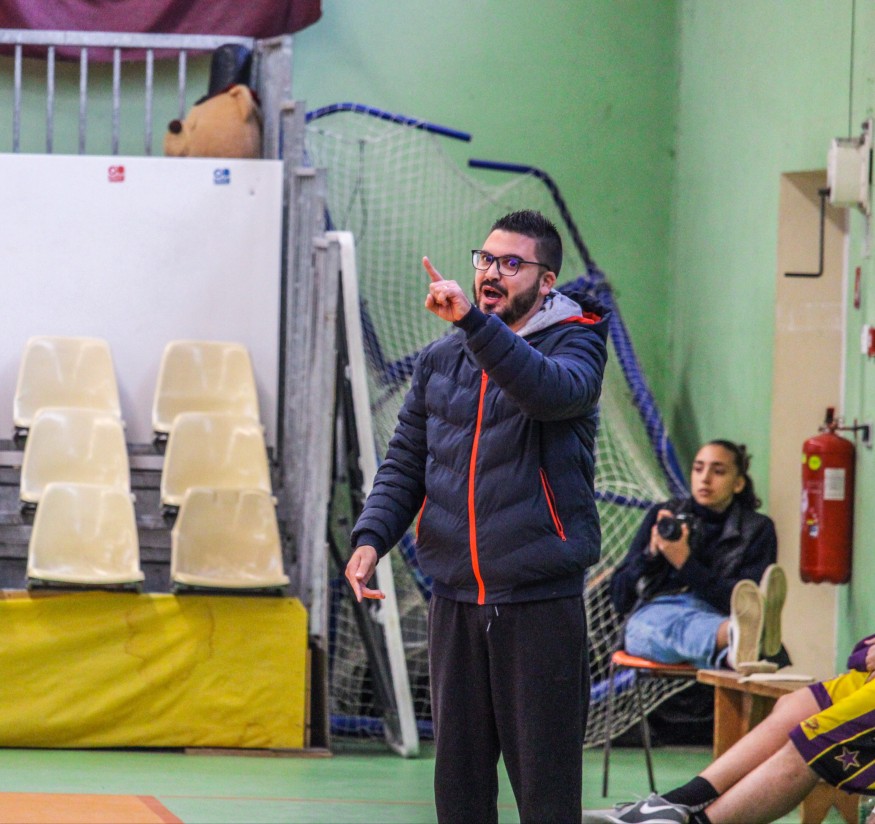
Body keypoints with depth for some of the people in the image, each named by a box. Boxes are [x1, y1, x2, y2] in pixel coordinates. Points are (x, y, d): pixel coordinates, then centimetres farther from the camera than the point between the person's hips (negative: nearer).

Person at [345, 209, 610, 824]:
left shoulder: (576, 342, -2)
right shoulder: (440, 361, 13)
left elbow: (554, 391, -26)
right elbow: (406, 462, 16)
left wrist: (473, 320, -36)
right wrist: (371, 537, -2)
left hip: (542, 603, -5)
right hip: (455, 601, 5)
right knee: (459, 773, 9)